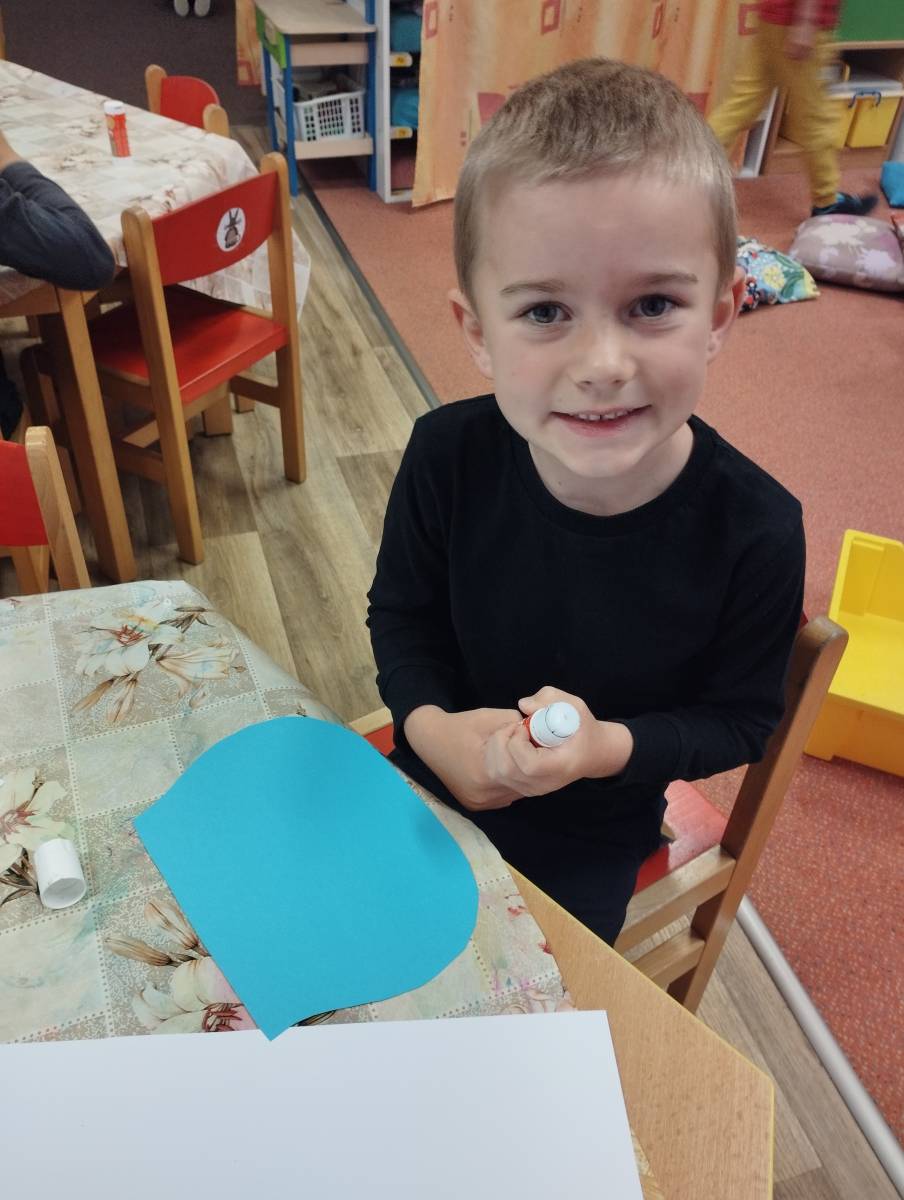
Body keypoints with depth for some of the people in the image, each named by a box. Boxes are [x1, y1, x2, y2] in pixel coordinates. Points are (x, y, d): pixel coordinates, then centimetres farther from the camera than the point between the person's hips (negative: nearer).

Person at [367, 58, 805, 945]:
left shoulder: (754, 531, -27)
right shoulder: (448, 456, -23)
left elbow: (740, 719, -12)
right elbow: (400, 614, -6)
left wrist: (609, 748, -29)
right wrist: (431, 726, -24)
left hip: (589, 841, -1)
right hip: (432, 777, 2)